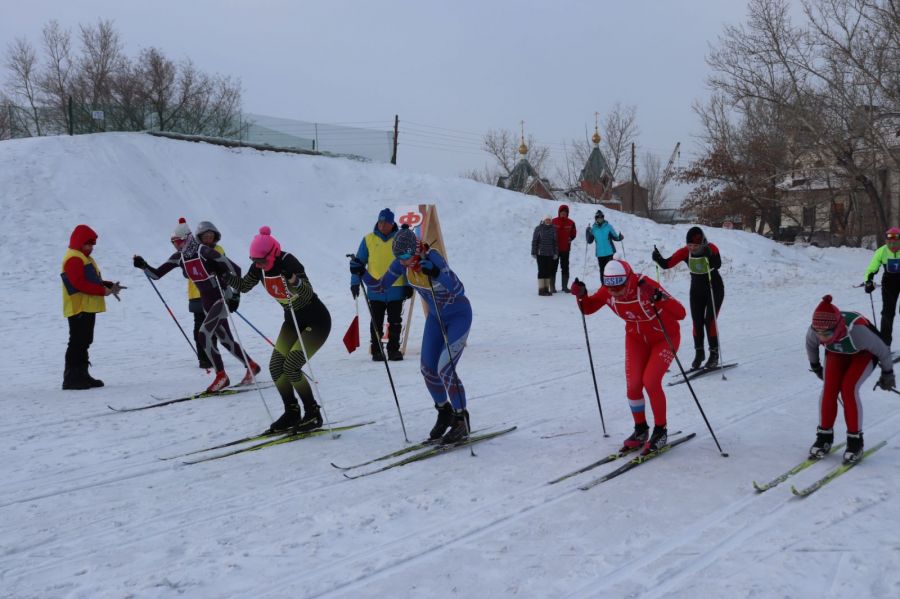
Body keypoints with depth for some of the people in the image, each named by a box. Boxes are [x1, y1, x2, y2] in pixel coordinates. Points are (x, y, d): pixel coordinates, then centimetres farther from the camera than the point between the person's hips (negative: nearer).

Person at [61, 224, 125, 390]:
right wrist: (104, 291, -22)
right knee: (78, 343, -9)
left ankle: (81, 375, 20)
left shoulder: (84, 258, 22)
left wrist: (109, 286, 5)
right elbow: (80, 284, -22)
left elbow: (93, 281, 21)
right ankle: (72, 377, -5)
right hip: (79, 308, -11)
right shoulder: (74, 259, -12)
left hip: (88, 308, 11)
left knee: (84, 342, 14)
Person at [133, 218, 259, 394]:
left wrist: (234, 294, -22)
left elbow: (235, 269, -19)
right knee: (225, 340, 13)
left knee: (203, 336, -18)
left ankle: (221, 376, -8)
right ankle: (251, 366, 32)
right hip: (207, 302, 8)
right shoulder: (179, 257, 3)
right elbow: (156, 274, 4)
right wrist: (143, 266, -14)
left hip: (221, 298, -8)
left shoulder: (204, 251, -18)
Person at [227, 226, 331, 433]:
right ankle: (292, 413, 16)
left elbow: (308, 294, -38)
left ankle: (313, 414, 0)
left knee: (291, 367, -16)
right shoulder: (259, 267, -5)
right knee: (276, 367, 1)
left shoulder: (288, 262, -27)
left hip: (317, 322, -8)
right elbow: (243, 286, 10)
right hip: (293, 321, 8)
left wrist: (294, 281, -57)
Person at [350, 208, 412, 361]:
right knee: (376, 323, 4)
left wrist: (408, 285, 0)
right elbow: (359, 262, 7)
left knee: (395, 323, 5)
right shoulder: (368, 239, 4)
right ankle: (376, 351, 10)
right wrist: (355, 282, 0)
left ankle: (394, 350, 12)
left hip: (396, 289, 0)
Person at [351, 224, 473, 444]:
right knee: (428, 368, 4)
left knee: (445, 369, -14)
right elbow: (380, 287, -4)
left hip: (459, 314, -7)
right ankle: (445, 413, 26)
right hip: (436, 316, 7)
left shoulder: (433, 258, -32)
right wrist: (361, 273, -21)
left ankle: (461, 421, 2)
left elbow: (459, 290, -44)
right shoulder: (401, 264, -13)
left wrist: (436, 273, -59)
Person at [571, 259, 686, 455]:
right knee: (633, 386, -5)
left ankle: (660, 431, 2)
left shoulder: (646, 287, -35)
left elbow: (680, 314, -38)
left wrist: (660, 298, -55)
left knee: (650, 382, -18)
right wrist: (581, 295, -23)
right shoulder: (607, 292, -20)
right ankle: (640, 430, 17)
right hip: (637, 338, 5)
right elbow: (588, 308, -2)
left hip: (665, 338, -4)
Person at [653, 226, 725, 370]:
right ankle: (699, 353, 17)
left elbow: (717, 265, -41)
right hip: (696, 289, 4)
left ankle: (714, 354, 3)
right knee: (697, 321, 3)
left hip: (714, 288, -4)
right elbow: (667, 264, -20)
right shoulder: (685, 252, -15)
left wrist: (709, 255, -58)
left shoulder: (711, 249, -24)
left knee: (710, 321, -9)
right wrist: (658, 259, -39)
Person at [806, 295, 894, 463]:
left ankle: (855, 440, -7)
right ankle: (824, 436, 1)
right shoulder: (814, 331, -32)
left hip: (864, 354, -3)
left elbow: (882, 349, -23)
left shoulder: (857, 330, -44)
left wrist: (887, 373, -7)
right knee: (828, 389, -14)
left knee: (848, 389, -21)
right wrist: (815, 366, 12)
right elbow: (811, 345, -4)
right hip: (836, 353, 3)